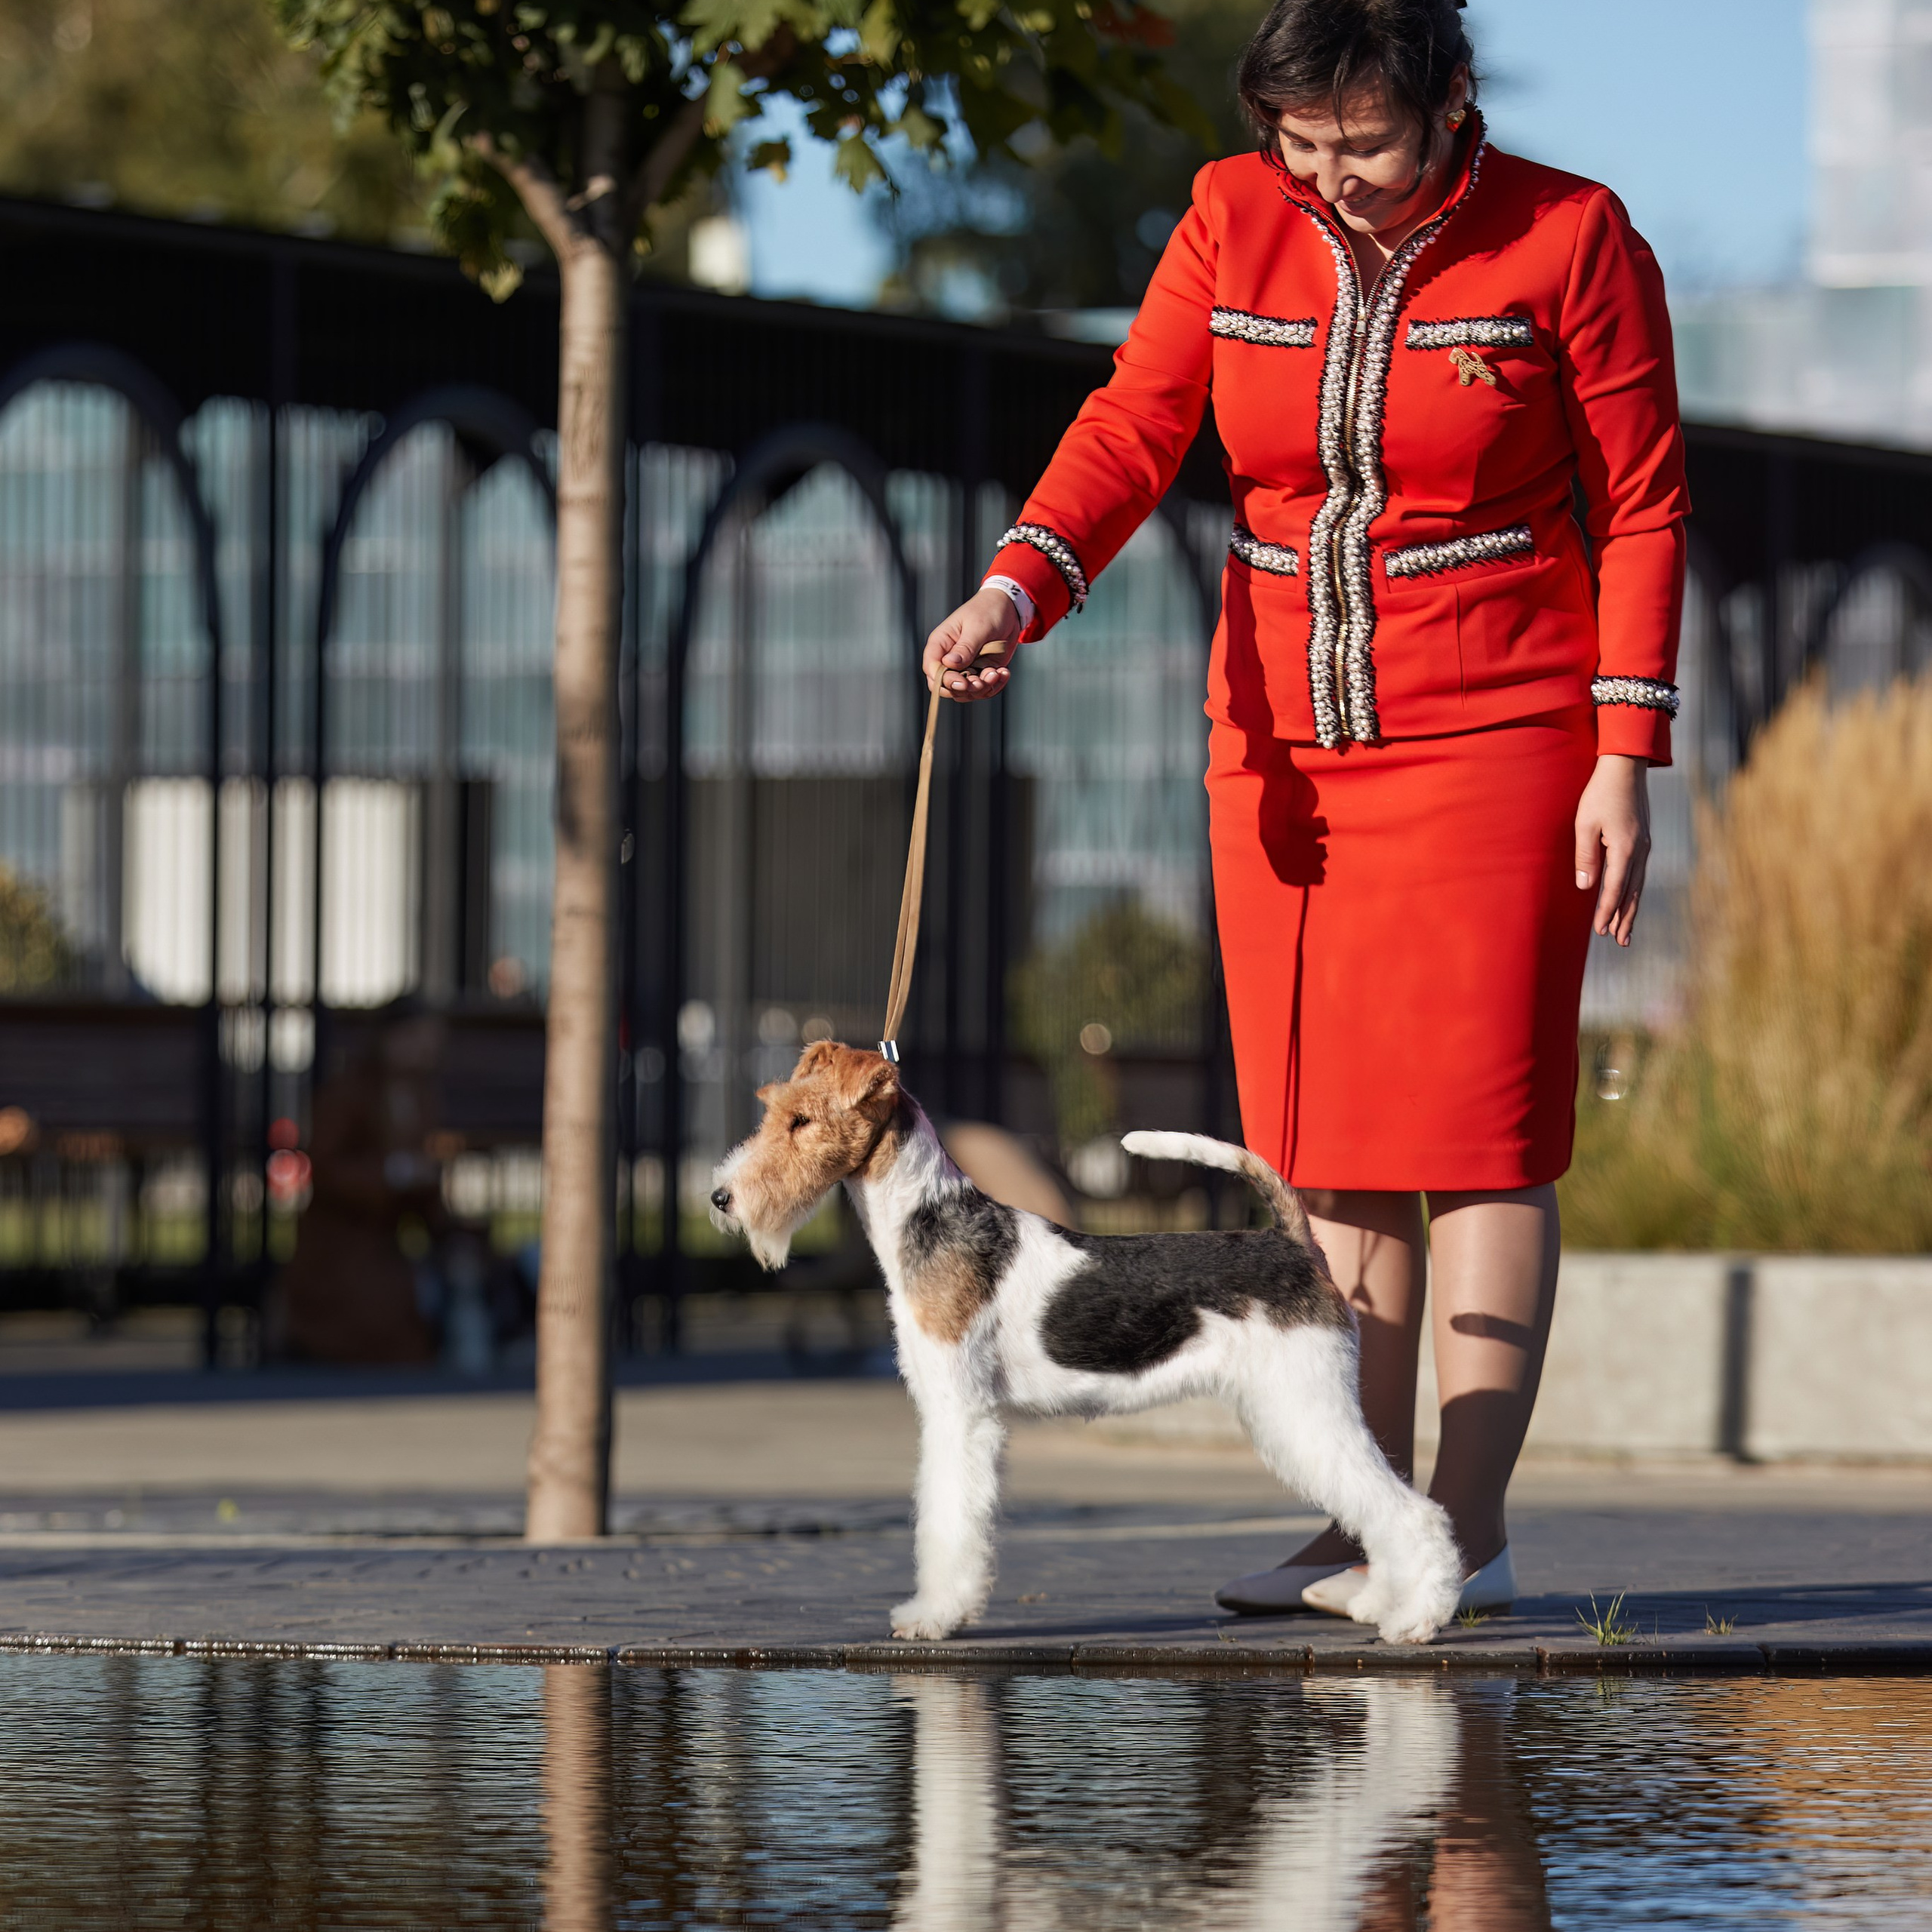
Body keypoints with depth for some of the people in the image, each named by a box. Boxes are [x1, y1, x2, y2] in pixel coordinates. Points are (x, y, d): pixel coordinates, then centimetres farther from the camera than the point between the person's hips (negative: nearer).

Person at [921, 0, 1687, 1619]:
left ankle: (1471, 1533, -6)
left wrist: (1627, 760, -9)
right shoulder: (1234, 222, 2)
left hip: (1492, 739, -4)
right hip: (1285, 739, 5)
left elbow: (1645, 505, -4)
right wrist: (1017, 591, -25)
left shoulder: (1567, 238, -8)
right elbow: (1134, 425, -7)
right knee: (1328, 1135, 3)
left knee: (1473, 1127, -8)